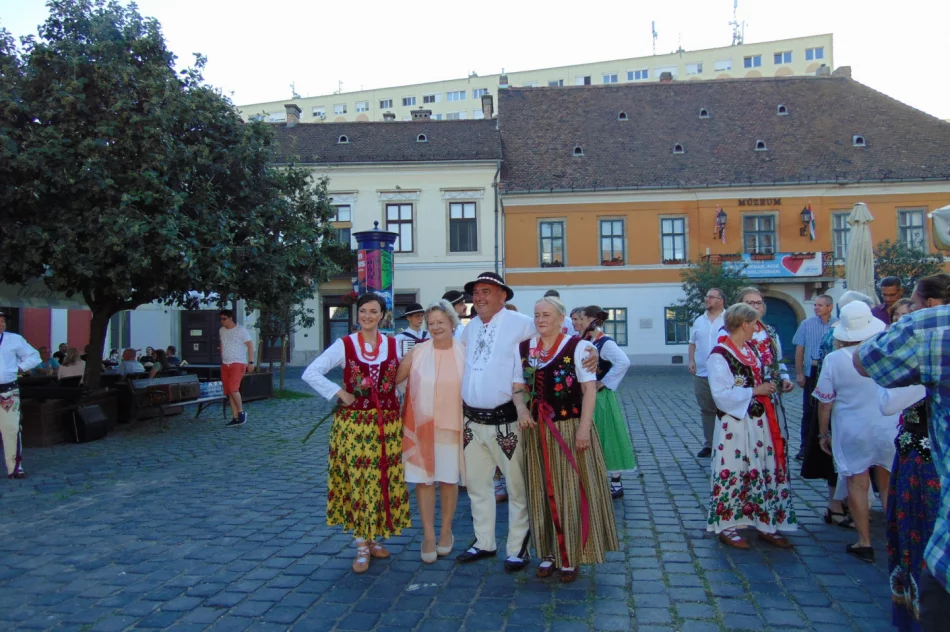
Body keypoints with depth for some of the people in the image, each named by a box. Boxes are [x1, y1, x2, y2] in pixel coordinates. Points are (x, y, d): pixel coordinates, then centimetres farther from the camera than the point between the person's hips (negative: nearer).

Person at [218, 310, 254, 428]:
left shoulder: (241, 330, -7)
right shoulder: (221, 331, 10)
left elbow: (250, 345, -7)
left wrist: (251, 362, -12)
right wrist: (222, 360, 18)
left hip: (238, 364, -6)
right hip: (225, 365, 6)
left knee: (233, 388, -20)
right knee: (229, 392, 4)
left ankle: (241, 412, -1)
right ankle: (236, 418, 8)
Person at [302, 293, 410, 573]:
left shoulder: (394, 345, 4)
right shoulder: (345, 345, -3)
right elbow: (310, 373, -5)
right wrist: (340, 393, -8)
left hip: (387, 423, 2)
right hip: (353, 422, -2)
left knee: (383, 481, 8)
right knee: (358, 482, 1)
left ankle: (373, 538, 26)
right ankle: (362, 547, 13)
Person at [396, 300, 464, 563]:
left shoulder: (464, 353, -3)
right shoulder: (417, 352, -3)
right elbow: (393, 380, 2)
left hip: (452, 426, 0)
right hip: (421, 426, 0)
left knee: (448, 479, 10)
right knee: (424, 480, 5)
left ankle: (446, 531, 28)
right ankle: (428, 536, 18)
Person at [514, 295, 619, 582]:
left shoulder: (578, 346, -9)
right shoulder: (524, 348, 5)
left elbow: (589, 390, -11)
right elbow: (519, 388, 9)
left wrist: (584, 427, -17)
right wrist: (521, 409, -11)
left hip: (571, 428, -4)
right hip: (537, 431, 5)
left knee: (572, 492, 4)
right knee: (543, 493, 12)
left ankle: (571, 557, 17)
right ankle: (550, 552, 26)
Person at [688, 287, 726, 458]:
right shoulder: (699, 321, 13)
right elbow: (693, 343, 18)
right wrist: (691, 361, 5)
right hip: (701, 373, 5)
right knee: (706, 410, 11)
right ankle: (708, 444, 20)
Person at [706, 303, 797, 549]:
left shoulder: (753, 348, 11)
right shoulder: (720, 354, -15)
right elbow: (721, 394, -21)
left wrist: (771, 385, 1)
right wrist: (755, 391, -18)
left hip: (760, 423, 8)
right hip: (734, 425, -8)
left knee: (766, 472, 12)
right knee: (733, 474, 2)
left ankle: (766, 525, 24)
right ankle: (726, 527, 16)